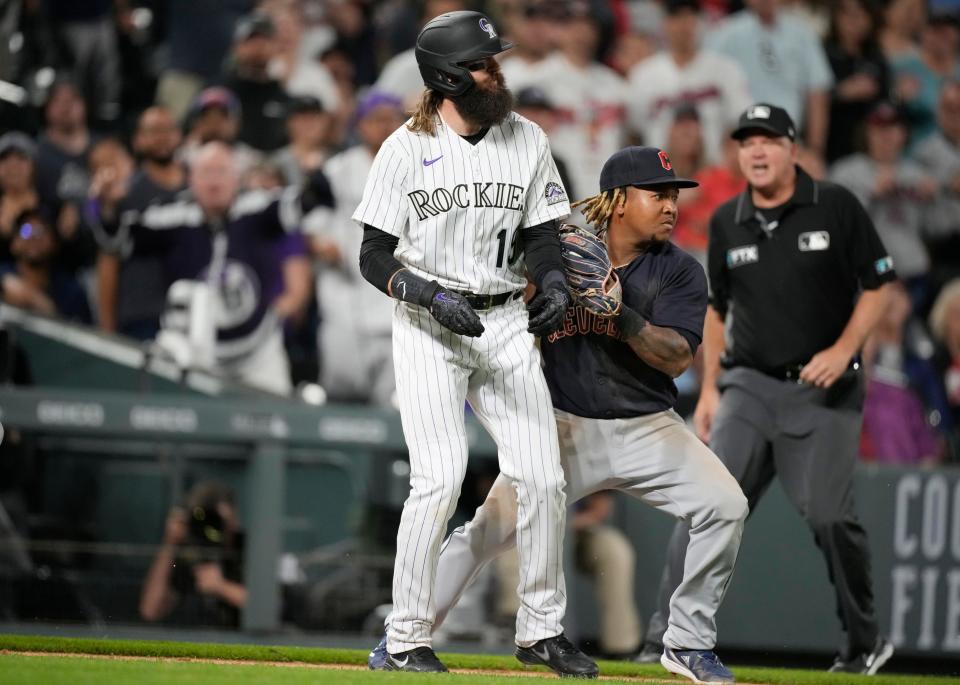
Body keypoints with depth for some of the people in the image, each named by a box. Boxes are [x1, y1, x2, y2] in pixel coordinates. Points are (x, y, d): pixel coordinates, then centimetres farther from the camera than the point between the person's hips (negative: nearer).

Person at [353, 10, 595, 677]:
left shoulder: (527, 140, 5)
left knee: (542, 477, -4)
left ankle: (541, 628, 11)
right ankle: (407, 638, -6)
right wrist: (435, 297, -22)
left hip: (507, 323, 4)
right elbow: (375, 257, -6)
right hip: (427, 328, -4)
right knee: (440, 478, -17)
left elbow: (542, 234, 9)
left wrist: (554, 281, -13)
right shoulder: (406, 150, -6)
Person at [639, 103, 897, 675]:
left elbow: (880, 285, -1)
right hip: (749, 386, 3)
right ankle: (667, 638, -12)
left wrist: (843, 350, -14)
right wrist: (709, 388, 12)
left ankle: (866, 643, 9)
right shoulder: (727, 223, 8)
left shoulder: (836, 207, -3)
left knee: (828, 513, -10)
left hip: (824, 391, -3)